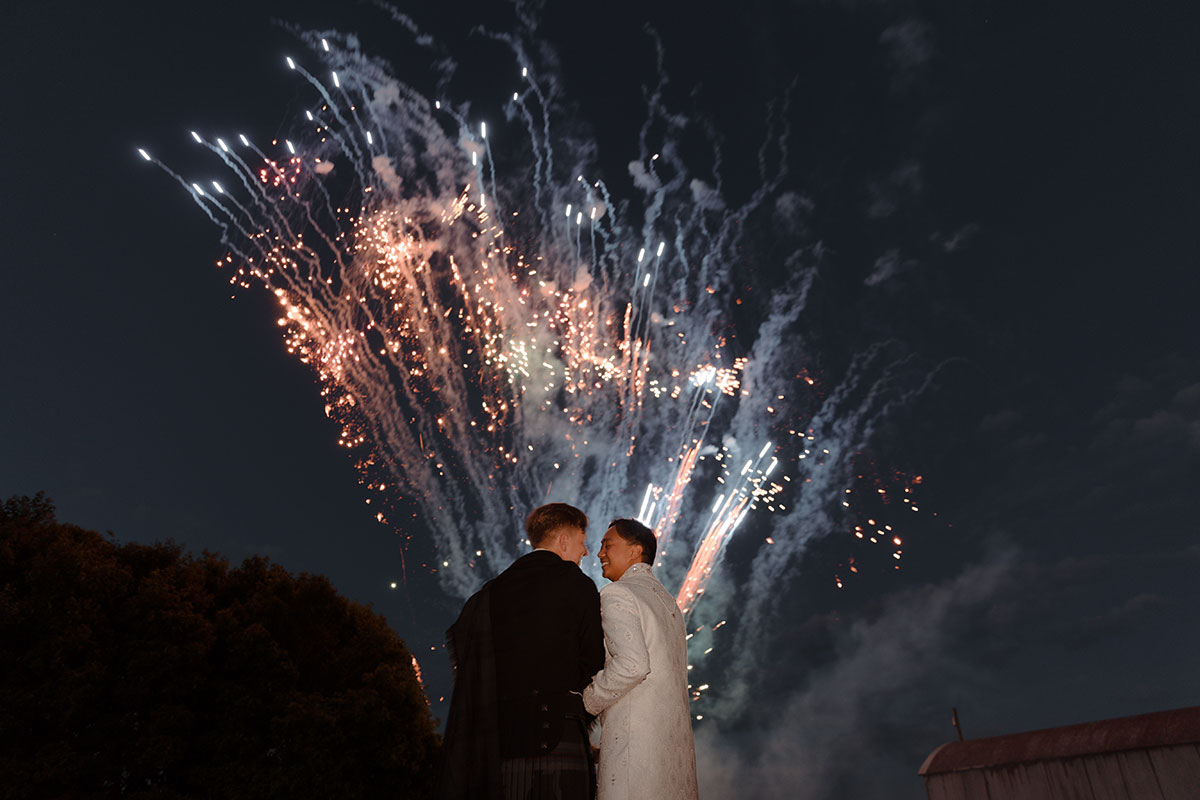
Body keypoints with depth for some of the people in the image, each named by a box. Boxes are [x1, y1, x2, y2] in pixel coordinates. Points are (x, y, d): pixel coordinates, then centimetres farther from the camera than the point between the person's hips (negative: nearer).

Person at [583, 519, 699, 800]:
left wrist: (589, 701, -7)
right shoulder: (667, 600, 18)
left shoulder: (616, 593, -8)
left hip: (635, 734, -8)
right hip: (676, 738, 8)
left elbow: (632, 664, -21)